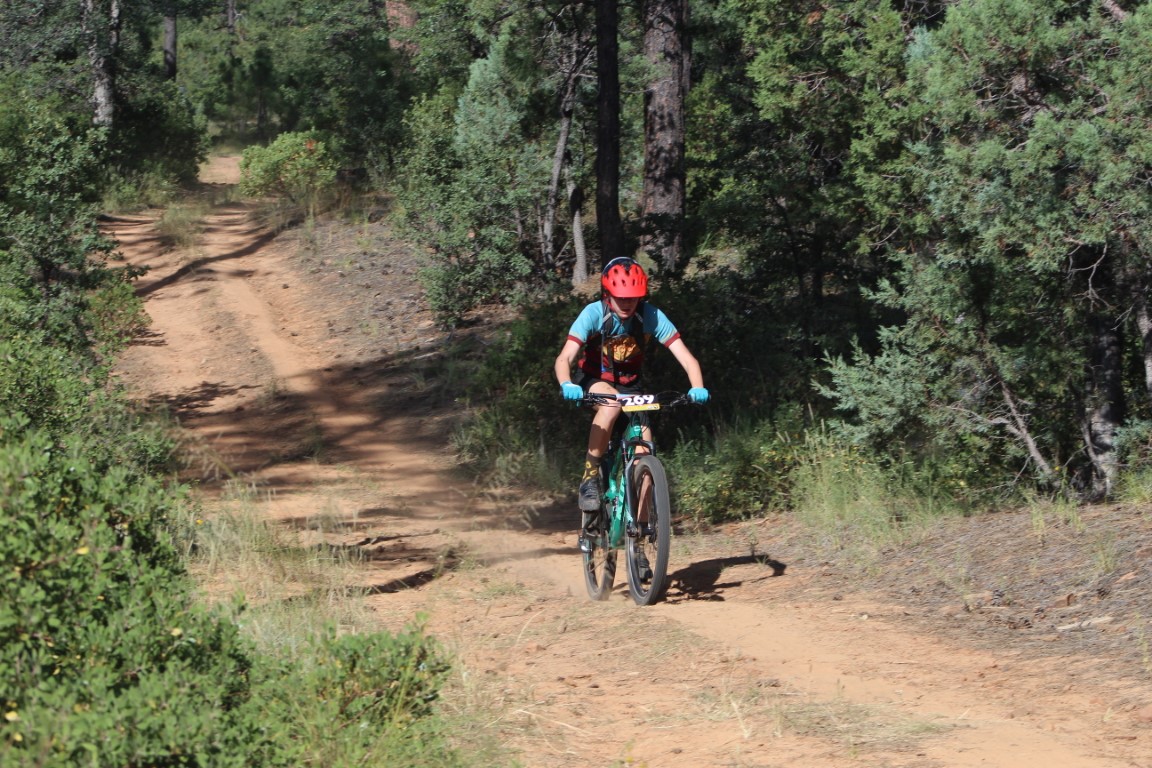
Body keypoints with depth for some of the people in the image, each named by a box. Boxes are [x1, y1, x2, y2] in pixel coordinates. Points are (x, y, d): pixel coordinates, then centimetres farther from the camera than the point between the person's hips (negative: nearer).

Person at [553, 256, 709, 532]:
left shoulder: (652, 317, -21)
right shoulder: (594, 314, -25)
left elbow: (687, 358, -25)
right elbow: (564, 358, -34)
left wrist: (697, 388, -45)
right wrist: (567, 385, -56)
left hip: (630, 386, 2)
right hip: (594, 382, -2)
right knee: (611, 403, -37)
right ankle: (590, 477, -25)